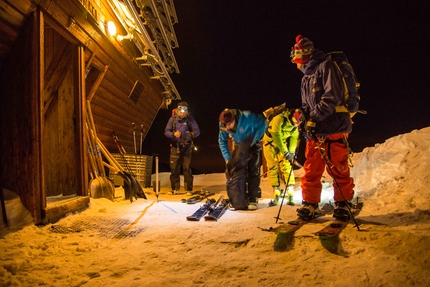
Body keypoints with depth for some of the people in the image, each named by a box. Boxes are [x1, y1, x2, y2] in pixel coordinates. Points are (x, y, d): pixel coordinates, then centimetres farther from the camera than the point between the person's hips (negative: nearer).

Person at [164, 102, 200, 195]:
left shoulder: (190, 119, -4)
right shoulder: (172, 119, -2)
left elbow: (197, 131, -5)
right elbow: (166, 132, -1)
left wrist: (190, 135, -25)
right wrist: (173, 134, -21)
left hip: (187, 146, -1)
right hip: (175, 146, 1)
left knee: (187, 168, -4)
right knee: (174, 168, 2)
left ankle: (189, 189, 6)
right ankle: (175, 188, 15)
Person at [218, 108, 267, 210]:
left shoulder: (247, 117, -35)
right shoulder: (223, 125, -23)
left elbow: (263, 124, -22)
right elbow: (222, 141, -13)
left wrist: (254, 140, -26)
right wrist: (228, 158, -22)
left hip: (253, 143, -3)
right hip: (239, 145, 3)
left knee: (253, 170, -10)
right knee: (236, 168, -6)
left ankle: (253, 199, -3)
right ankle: (239, 199, 2)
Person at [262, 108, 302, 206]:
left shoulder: (294, 124, -8)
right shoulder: (279, 119, -29)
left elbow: (294, 137, -3)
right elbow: (276, 136, -32)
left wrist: (291, 151, -16)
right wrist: (285, 152, -33)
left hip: (282, 144, 4)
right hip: (270, 143, -4)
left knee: (286, 166, -10)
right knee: (272, 167, -4)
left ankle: (290, 193, -8)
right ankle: (276, 194, 4)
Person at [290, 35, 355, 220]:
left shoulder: (326, 67, -5)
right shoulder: (306, 77, 21)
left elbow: (333, 97, -16)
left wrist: (314, 117, -18)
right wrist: (303, 114, 2)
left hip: (333, 128, -7)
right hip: (314, 130, 8)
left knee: (338, 169, 0)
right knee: (311, 170, 6)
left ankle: (343, 204, 14)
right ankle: (310, 204, 14)